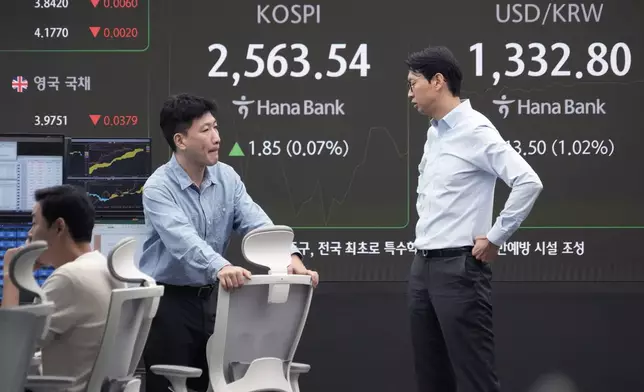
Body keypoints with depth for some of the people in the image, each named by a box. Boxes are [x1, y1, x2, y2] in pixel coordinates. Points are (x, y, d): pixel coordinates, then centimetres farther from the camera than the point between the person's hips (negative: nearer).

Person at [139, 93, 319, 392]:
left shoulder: (227, 178, 2)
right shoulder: (158, 187, -16)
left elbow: (257, 223, -9)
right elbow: (183, 238, -33)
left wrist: (289, 257, -28)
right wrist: (221, 267, -50)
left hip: (209, 297, 5)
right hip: (167, 300, -5)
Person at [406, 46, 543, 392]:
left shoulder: (474, 131, -12)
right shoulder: (434, 132, 14)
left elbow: (528, 182, -22)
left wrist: (495, 238, -16)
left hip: (458, 267, -9)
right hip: (423, 266, 9)